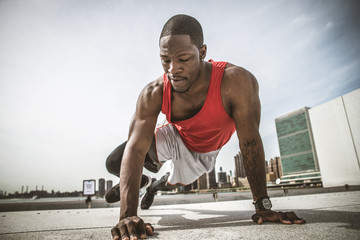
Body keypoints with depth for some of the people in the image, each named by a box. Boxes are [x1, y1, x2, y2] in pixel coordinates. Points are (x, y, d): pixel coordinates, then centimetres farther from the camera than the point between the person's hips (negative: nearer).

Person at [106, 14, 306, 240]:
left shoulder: (237, 82, -40)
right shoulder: (153, 94, -33)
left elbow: (250, 143, -32)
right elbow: (135, 149, -35)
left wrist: (263, 206, -29)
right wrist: (128, 215, -45)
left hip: (205, 153, 1)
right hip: (174, 138, 0)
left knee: (174, 183, 23)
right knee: (114, 162, -19)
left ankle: (155, 186, 63)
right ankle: (143, 180, 19)